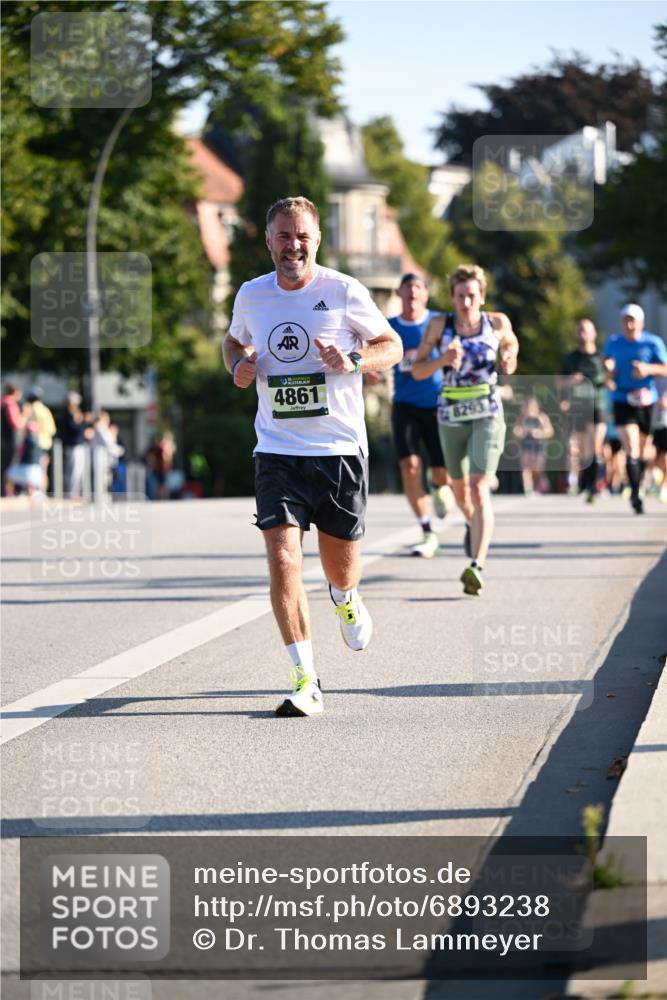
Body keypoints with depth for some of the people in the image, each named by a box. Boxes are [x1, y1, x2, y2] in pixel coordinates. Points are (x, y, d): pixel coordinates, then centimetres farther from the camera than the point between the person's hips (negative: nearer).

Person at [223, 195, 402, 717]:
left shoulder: (345, 292, -6)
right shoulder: (251, 295, 4)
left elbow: (393, 346, 5)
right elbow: (234, 341, 24)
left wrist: (353, 361, -16)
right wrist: (239, 366, 1)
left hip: (341, 449, -1)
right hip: (277, 452, 1)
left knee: (341, 569, 10)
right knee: (284, 561, -15)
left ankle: (346, 600, 49)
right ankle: (306, 680, -10)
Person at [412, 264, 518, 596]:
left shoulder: (497, 323, -3)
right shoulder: (439, 326, -4)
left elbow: (511, 344, 19)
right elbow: (417, 370, -2)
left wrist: (508, 361, -4)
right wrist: (443, 360, -21)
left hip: (488, 413, -2)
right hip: (452, 414, 2)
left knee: (479, 487, -17)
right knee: (459, 487, 19)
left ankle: (477, 566, -26)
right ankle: (474, 525, 54)